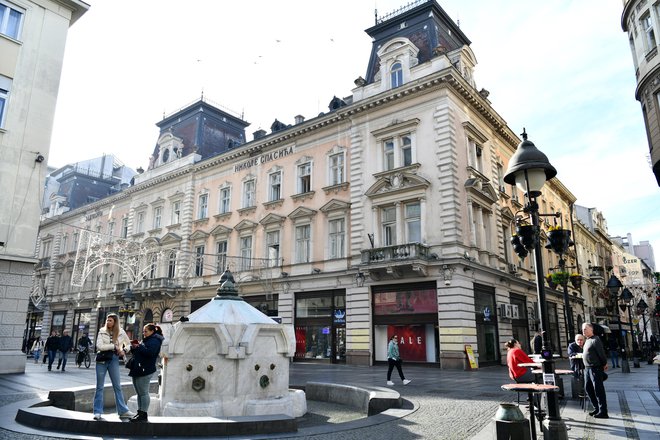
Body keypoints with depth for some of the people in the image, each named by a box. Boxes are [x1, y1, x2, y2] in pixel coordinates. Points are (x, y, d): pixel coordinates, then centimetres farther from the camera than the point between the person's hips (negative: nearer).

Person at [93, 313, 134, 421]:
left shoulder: (121, 332, 2)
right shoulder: (102, 331, -2)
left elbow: (129, 344, 13)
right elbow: (99, 346, -14)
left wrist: (124, 350, -6)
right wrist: (114, 346, -18)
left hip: (114, 359, 1)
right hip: (102, 359, -1)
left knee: (117, 386, 4)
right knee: (100, 386, 5)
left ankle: (123, 411, 7)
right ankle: (98, 412, 13)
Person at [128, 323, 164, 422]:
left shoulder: (155, 341, -8)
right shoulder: (145, 340, 24)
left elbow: (149, 352, -23)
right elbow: (138, 353, 27)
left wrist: (138, 346, -15)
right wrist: (134, 348, 8)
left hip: (145, 371, -10)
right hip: (137, 370, 10)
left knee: (143, 393, -7)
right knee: (139, 393, 13)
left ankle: (143, 415, -3)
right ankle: (140, 413, 19)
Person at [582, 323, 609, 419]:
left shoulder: (595, 340, -15)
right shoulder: (587, 341, 14)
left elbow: (601, 353, -16)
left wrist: (604, 364, -7)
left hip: (595, 368, -10)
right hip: (587, 368, 10)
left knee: (598, 390, -4)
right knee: (588, 389, 15)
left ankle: (603, 412, 3)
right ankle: (597, 408, 26)